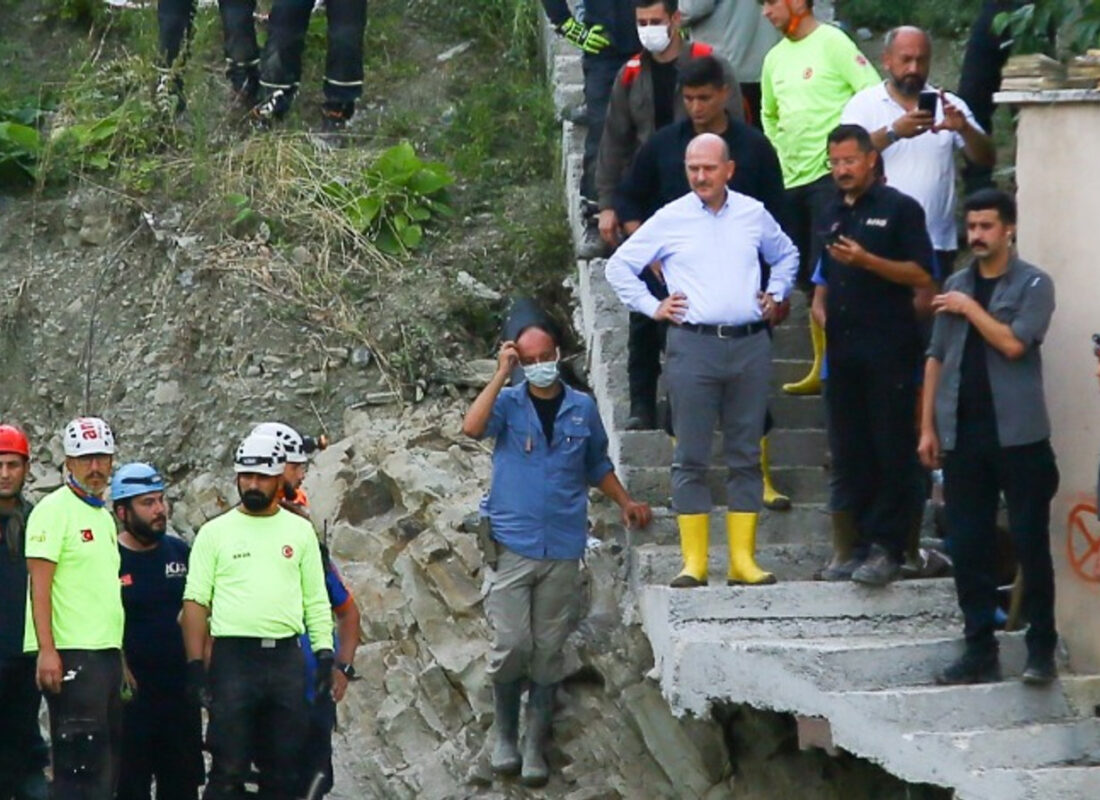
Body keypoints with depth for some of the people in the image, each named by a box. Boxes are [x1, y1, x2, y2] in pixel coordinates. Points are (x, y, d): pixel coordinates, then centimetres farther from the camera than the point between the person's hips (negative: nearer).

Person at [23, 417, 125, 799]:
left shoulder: (104, 517, 19)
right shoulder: (54, 510, -7)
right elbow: (39, 585, -14)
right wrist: (47, 651, -22)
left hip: (106, 653, 9)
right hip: (71, 654, -9)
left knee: (106, 760, 10)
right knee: (78, 766, -10)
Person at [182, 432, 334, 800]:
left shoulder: (300, 531, 11)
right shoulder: (215, 532, 4)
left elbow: (317, 600, 12)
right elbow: (195, 601, 0)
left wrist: (325, 654, 2)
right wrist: (195, 665, -7)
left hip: (286, 657, 3)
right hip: (233, 656, -3)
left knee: (283, 769, 7)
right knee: (229, 769, -5)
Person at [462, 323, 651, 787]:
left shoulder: (582, 409, 9)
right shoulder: (508, 404, 1)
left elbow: (596, 465, 23)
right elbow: (472, 427, -20)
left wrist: (624, 502, 13)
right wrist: (502, 375, -16)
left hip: (562, 546, 2)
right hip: (512, 544, -2)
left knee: (549, 650, 4)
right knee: (511, 645, -9)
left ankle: (535, 746, 11)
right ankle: (504, 735, 10)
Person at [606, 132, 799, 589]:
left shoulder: (753, 215, 10)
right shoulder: (670, 220, 3)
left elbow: (786, 255, 29)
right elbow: (619, 266, 10)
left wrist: (775, 295, 16)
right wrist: (651, 307, 3)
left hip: (750, 345, 2)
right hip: (693, 345, -2)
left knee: (746, 456, 4)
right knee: (691, 459, -3)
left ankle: (743, 559, 7)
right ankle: (694, 561, 0)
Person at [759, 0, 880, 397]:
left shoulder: (832, 43, -8)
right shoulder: (776, 57, 13)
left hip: (832, 175, -7)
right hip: (792, 181, 7)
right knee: (811, 280, 11)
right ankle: (821, 369, 17)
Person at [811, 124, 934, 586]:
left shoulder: (899, 209, -4)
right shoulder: (834, 214, 17)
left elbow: (922, 275, -10)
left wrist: (866, 260, -19)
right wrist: (820, 301, 9)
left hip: (888, 351, -7)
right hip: (843, 348, 7)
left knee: (892, 451, -5)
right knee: (848, 451, 9)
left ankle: (886, 548, -4)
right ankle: (850, 543, 15)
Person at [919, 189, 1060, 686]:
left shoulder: (1033, 285, -2)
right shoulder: (956, 285, 13)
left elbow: (1013, 343, -16)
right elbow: (936, 357, 14)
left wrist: (970, 308, -6)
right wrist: (928, 426, 8)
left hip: (1017, 435, -5)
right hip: (963, 435, 5)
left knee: (1030, 543, -2)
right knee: (968, 547, 5)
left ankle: (1042, 649, 4)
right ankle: (980, 650, 11)